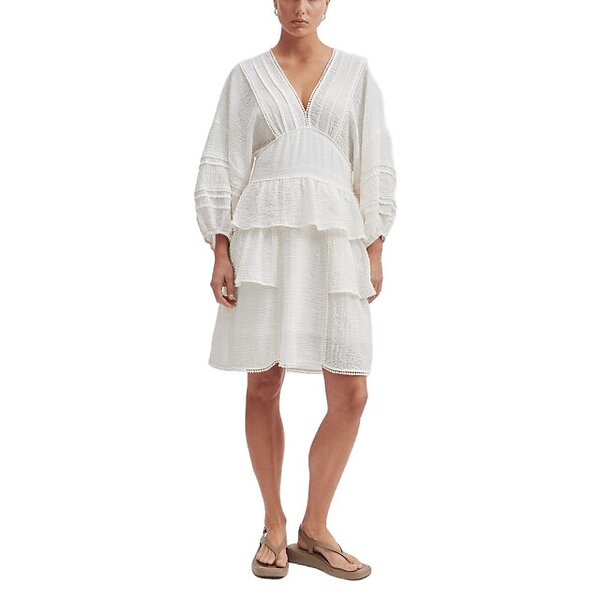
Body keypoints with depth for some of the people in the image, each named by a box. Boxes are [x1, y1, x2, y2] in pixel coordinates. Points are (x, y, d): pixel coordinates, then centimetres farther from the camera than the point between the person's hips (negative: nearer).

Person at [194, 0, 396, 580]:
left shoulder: (355, 72, 14)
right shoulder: (247, 75, 11)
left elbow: (375, 164, 10)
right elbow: (221, 165, 6)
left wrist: (375, 250, 3)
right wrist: (220, 253, -3)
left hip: (334, 237, 1)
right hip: (263, 236, -1)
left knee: (350, 393, -5)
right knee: (263, 384, 1)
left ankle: (314, 530, 15)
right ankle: (274, 527, 19)